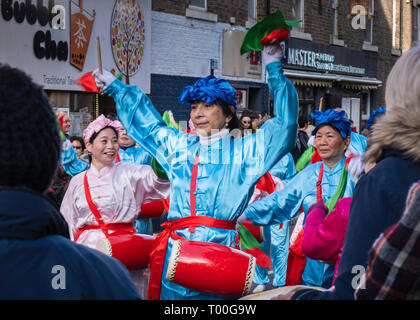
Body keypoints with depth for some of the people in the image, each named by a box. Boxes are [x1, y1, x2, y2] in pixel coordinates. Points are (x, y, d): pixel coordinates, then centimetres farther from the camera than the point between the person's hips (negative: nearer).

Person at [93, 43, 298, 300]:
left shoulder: (244, 150, 6)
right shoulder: (179, 146, 18)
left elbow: (286, 125, -1)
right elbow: (147, 121, 32)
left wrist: (275, 70, -4)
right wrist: (114, 86, 40)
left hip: (220, 249, -3)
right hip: (176, 249, 4)